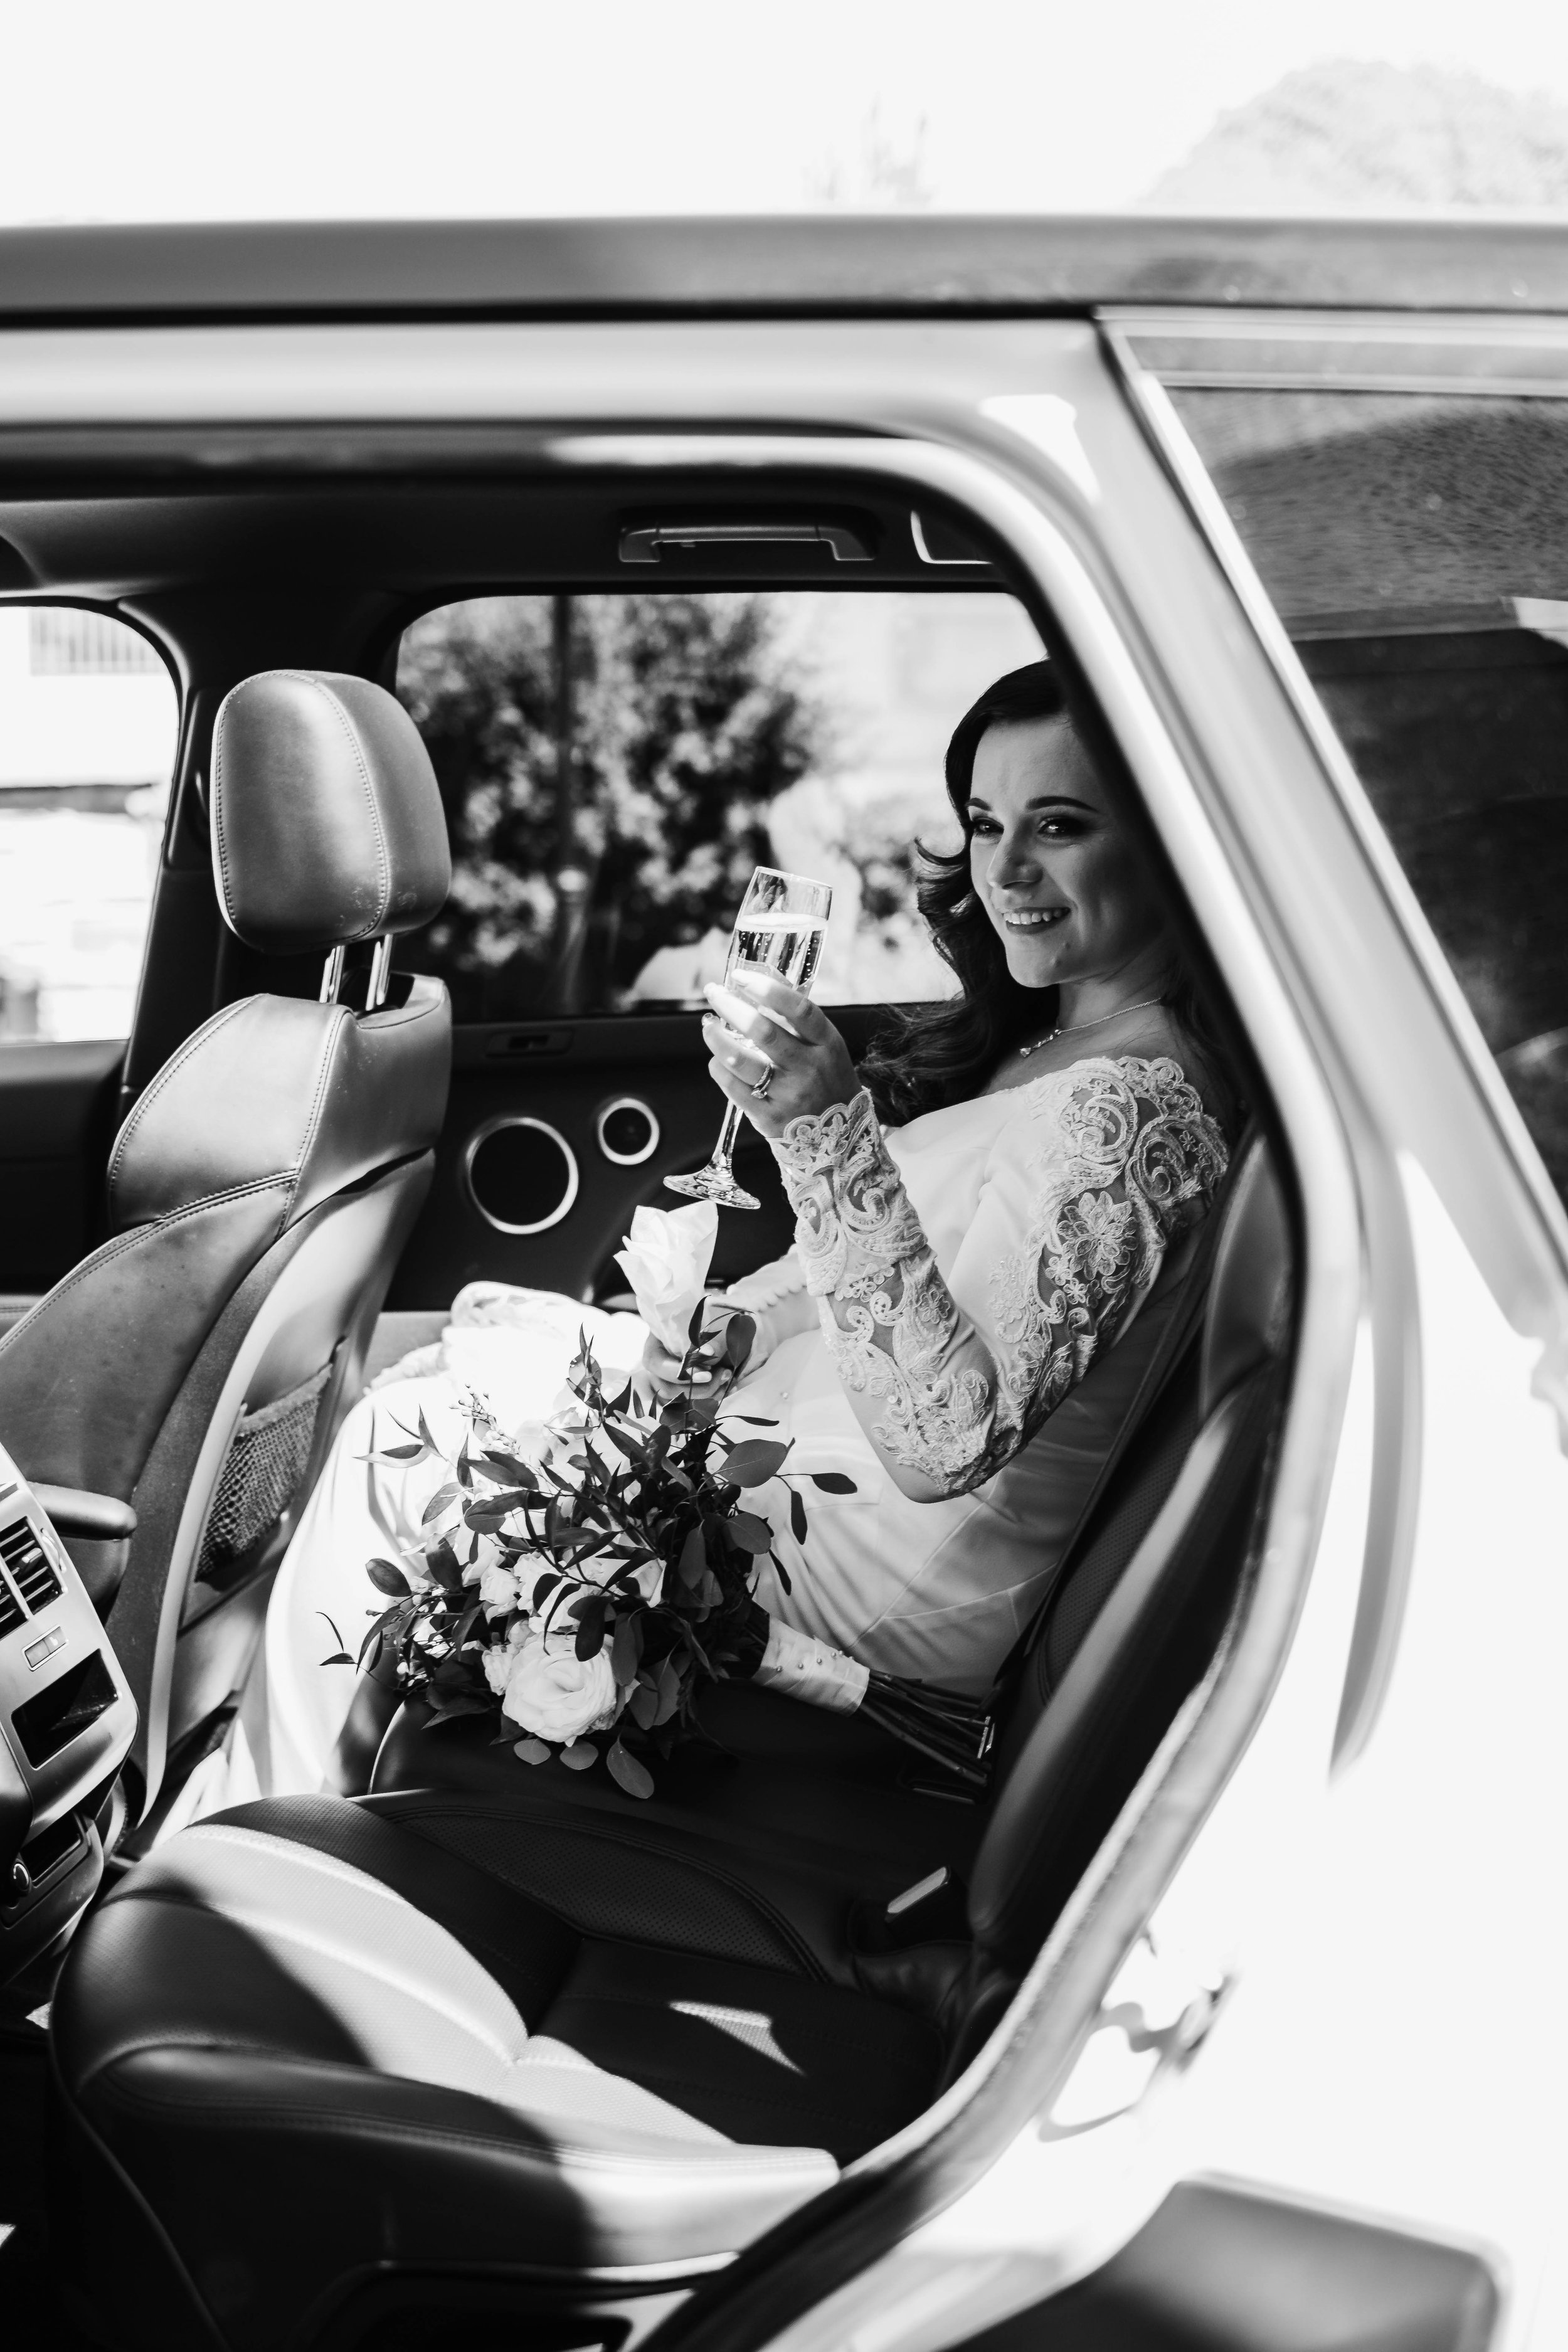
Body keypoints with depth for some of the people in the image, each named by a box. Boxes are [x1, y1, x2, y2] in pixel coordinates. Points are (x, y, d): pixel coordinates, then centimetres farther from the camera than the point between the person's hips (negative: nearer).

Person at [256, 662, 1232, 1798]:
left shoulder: (1130, 1106, -26)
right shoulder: (1042, 1037, 5)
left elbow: (941, 1445, -35)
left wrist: (829, 1127, -41)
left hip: (898, 1590, -10)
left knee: (396, 1447, 1)